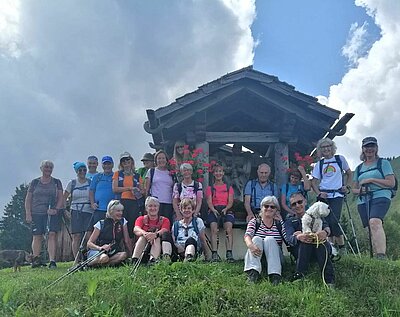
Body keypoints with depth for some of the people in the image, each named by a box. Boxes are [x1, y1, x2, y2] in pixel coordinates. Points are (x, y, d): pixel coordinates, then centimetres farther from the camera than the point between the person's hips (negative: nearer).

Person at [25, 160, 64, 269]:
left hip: (53, 213, -1)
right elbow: (28, 199, 10)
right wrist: (28, 214, 1)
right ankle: (35, 259, 8)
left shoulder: (56, 182, 11)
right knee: (37, 236, 0)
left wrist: (56, 209, -10)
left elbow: (61, 198, 6)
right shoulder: (35, 182, 11)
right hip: (36, 213, 1)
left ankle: (52, 261, -14)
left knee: (52, 235, -11)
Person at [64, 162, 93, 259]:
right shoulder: (72, 183, 9)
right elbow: (64, 198, 13)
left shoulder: (90, 182, 8)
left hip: (89, 212, 0)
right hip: (76, 212, 0)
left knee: (89, 235, -11)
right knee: (76, 236, -4)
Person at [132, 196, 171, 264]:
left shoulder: (164, 220, 8)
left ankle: (153, 260, -47)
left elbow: (164, 230, -16)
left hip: (158, 247, -1)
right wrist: (144, 233, -38)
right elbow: (136, 229, -13)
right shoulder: (141, 219, 10)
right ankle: (134, 260, -38)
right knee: (143, 237, -25)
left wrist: (155, 234, -40)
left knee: (157, 238, -28)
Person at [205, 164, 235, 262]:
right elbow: (209, 202, 5)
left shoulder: (229, 187, 21)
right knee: (214, 228, -29)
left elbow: (230, 202, 9)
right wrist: (213, 210, -16)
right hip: (214, 210, 0)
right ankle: (214, 254, -34)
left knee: (229, 227, -30)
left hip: (226, 210, 0)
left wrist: (225, 209, -12)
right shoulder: (210, 188, 20)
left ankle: (229, 253, -33)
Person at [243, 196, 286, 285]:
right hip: (257, 255, 0)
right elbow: (247, 236, -13)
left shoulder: (279, 224, 12)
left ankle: (275, 275, -43)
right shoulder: (254, 222, 8)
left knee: (269, 239, -25)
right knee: (256, 239, -26)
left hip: (275, 257, 0)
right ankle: (253, 273, -47)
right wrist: (251, 245, -34)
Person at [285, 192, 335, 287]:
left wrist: (325, 232, -31)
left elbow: (326, 226, -2)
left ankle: (329, 279, -43)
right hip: (300, 250, -1)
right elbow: (289, 238, -4)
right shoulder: (290, 221, 20)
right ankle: (300, 273, -43)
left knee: (322, 242, -33)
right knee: (305, 240, -32)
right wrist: (298, 237, -31)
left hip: (321, 247, 1)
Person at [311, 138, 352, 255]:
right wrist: (319, 193, -8)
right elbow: (314, 182, 8)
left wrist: (346, 186, 3)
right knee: (326, 222, 0)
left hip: (337, 195, -3)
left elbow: (349, 174, 17)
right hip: (323, 196, 3)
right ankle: (331, 245, 13)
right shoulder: (319, 164, 10)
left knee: (334, 221, -15)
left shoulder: (340, 159, 7)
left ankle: (341, 246, 0)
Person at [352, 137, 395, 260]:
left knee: (375, 222, -30)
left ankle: (381, 255, -37)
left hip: (380, 197, -5)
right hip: (363, 201, 5)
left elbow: (391, 183, -2)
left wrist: (371, 180, -8)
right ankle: (375, 256, 4)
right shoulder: (359, 168, 21)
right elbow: (354, 189, 23)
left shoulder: (383, 163, 8)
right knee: (372, 230, 1)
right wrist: (359, 190, -1)